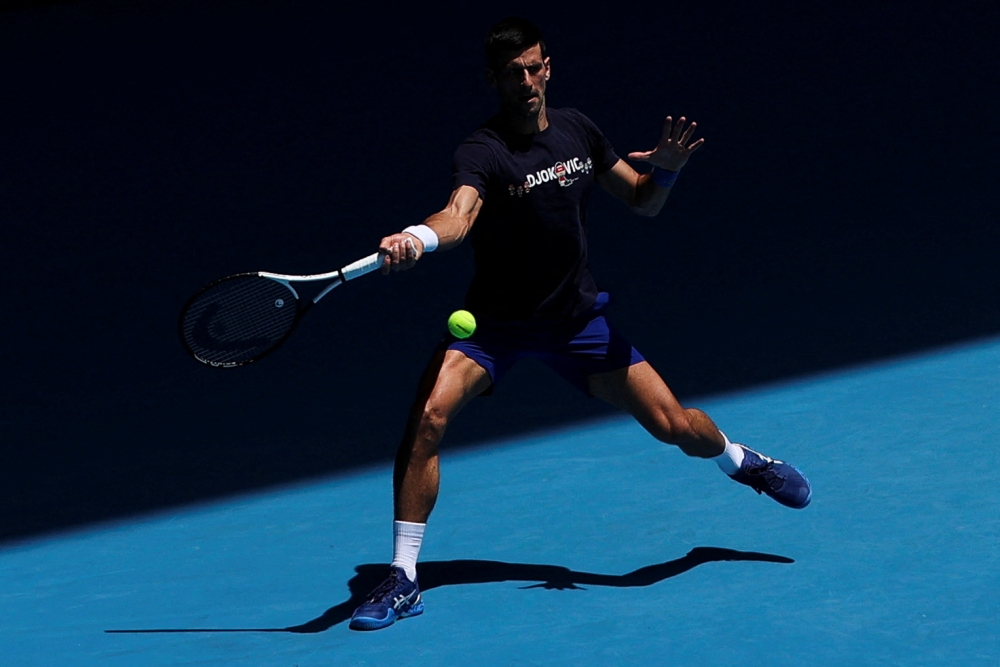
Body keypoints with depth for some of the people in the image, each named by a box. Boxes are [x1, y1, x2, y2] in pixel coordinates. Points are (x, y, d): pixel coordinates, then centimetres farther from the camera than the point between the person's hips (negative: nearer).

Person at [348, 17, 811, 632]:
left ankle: (741, 460, 38)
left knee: (676, 426, -1)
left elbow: (643, 202, 8)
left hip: (578, 319, 3)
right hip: (495, 322, -3)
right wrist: (416, 238, -64)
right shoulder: (482, 152, -20)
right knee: (428, 417, -26)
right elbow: (460, 213, -42)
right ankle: (404, 581, -15)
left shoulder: (578, 131, -3)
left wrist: (666, 170, -15)